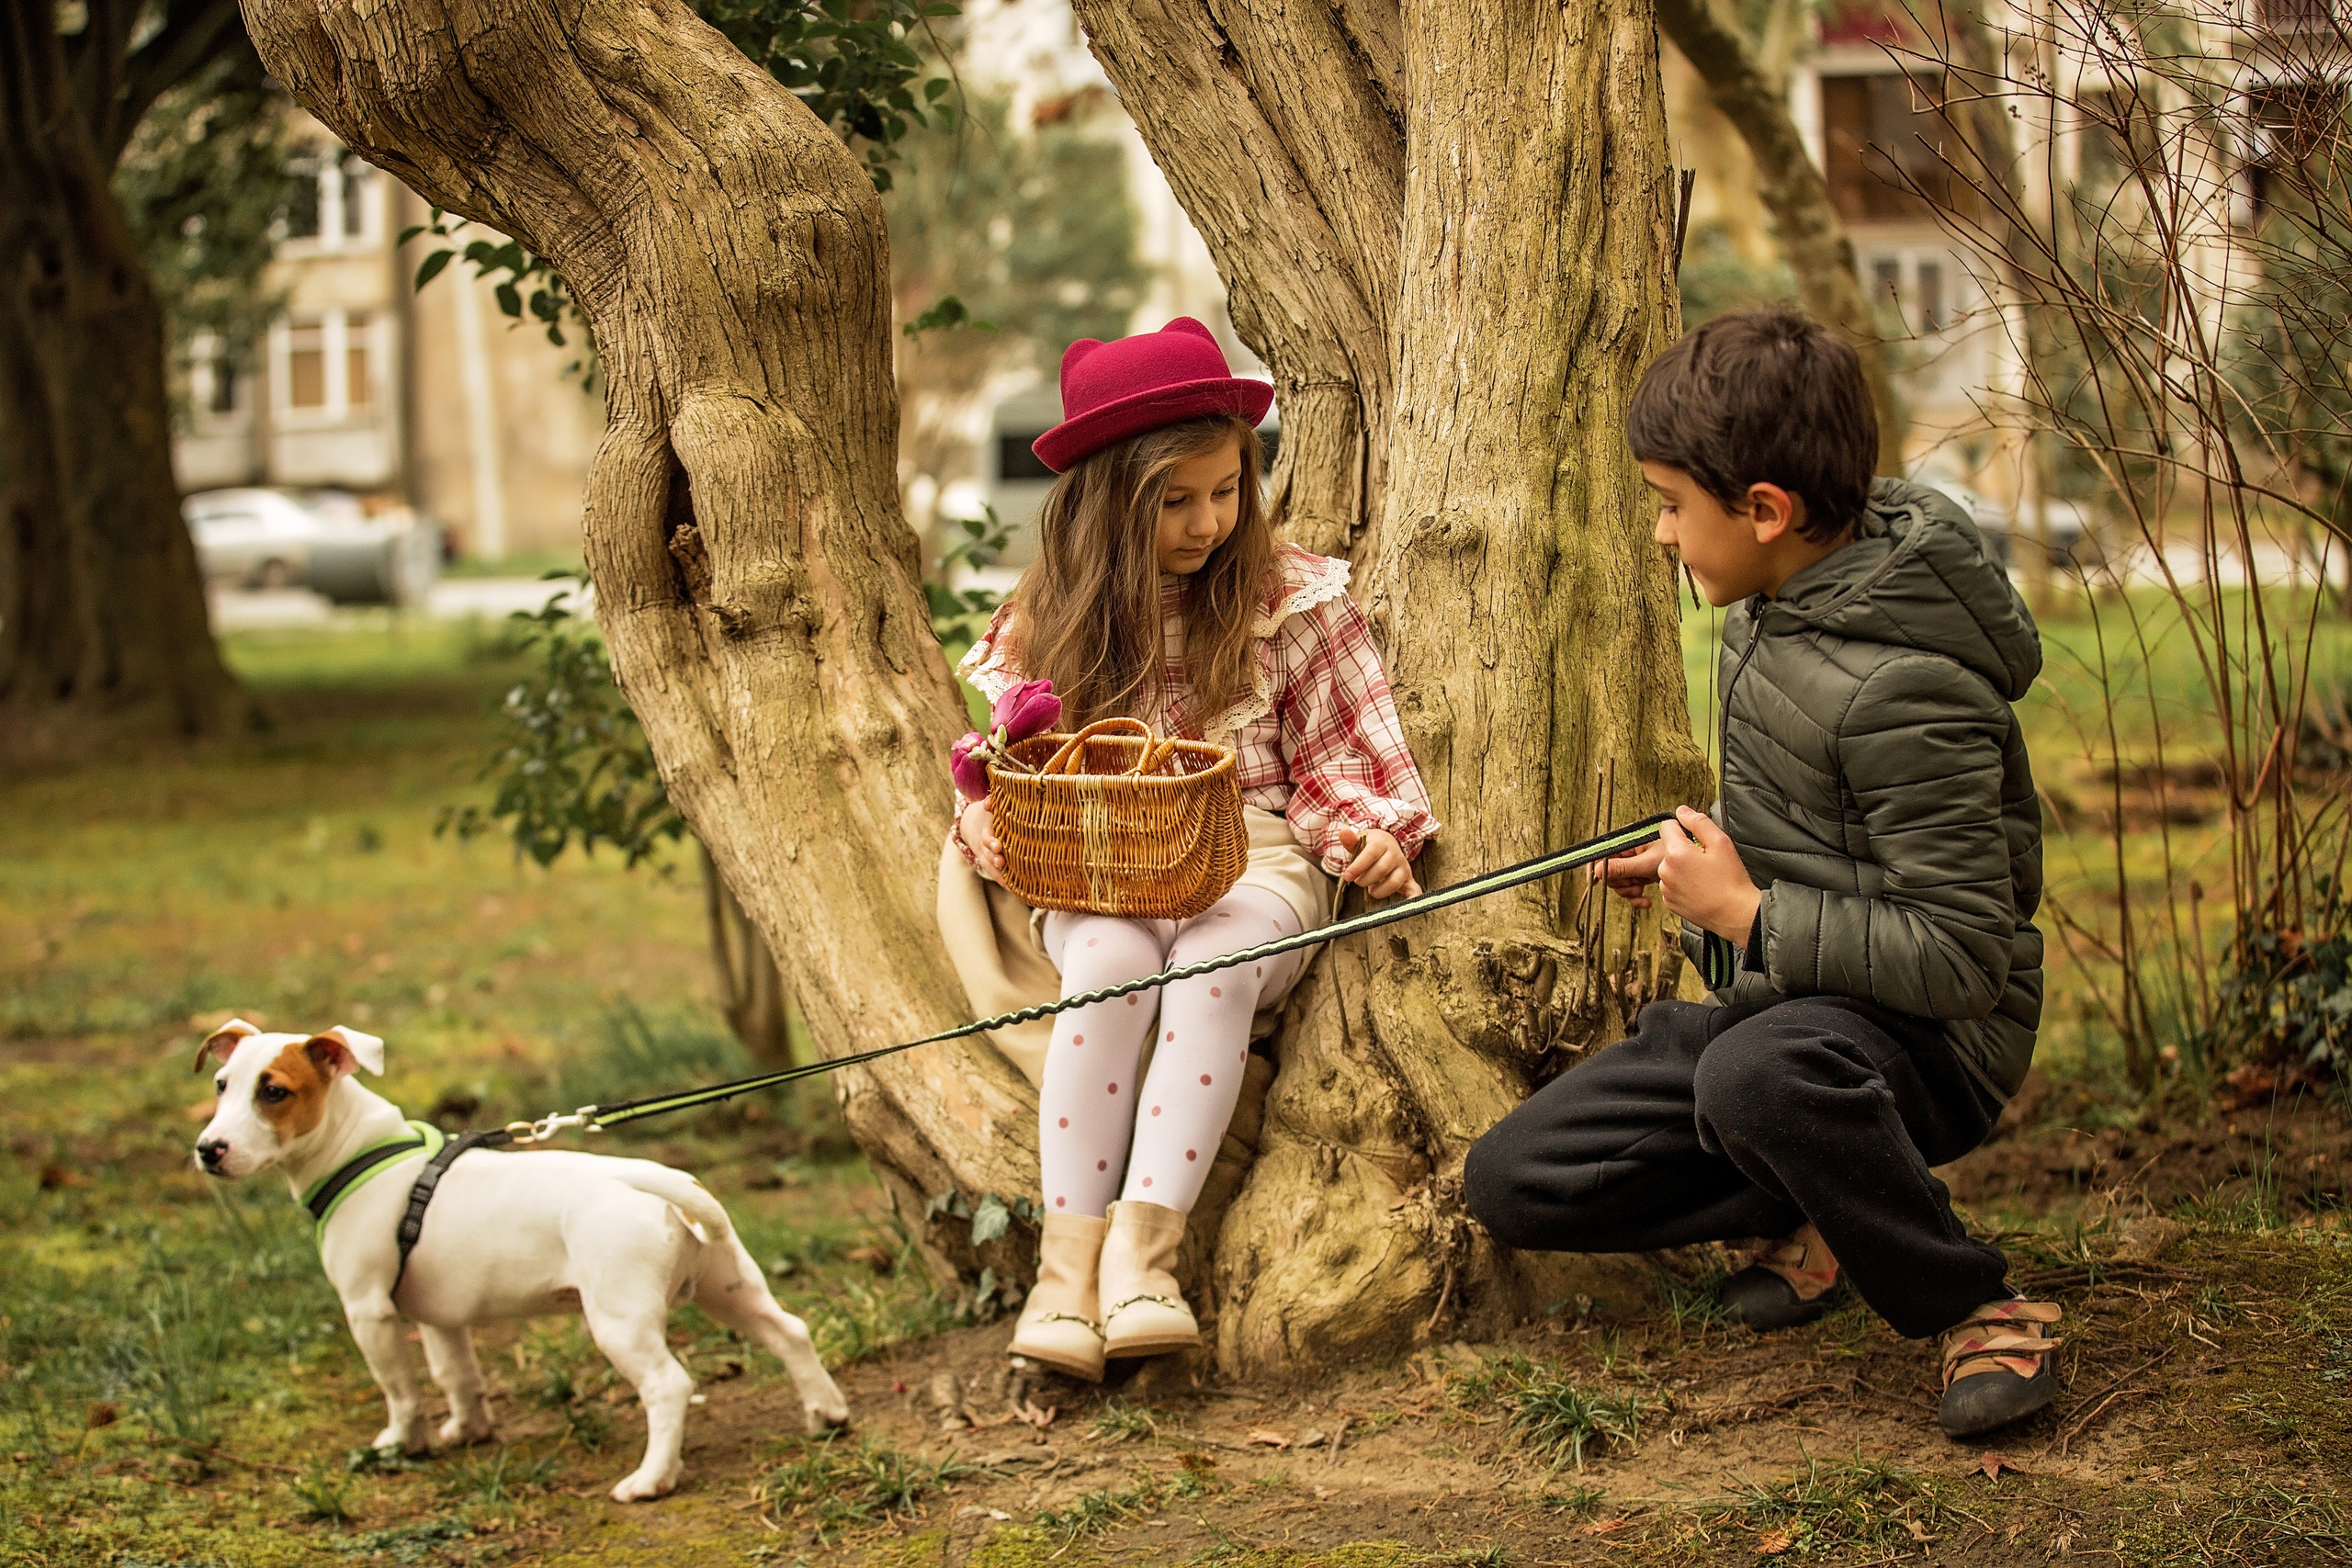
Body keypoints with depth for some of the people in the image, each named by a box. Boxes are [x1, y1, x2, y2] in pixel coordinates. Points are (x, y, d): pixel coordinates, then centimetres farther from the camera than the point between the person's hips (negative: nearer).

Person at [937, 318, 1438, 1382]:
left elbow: (1341, 762, 7)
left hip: (1252, 861, 0)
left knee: (1213, 966, -36)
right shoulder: (1043, 626, 8)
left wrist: (1371, 836, -14)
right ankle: (1067, 1261, -39)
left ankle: (1143, 1244, -43)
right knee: (1112, 964, -35)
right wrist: (984, 825, -8)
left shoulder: (1289, 598, 4)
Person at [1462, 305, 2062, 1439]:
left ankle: (1978, 1312, -18)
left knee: (1759, 1074, -44)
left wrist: (1746, 914, -22)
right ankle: (1829, 1208, 7)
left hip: (1924, 1041, -9)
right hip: (1773, 1003, 9)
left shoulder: (1903, 690, -25)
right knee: (1513, 1180, -2)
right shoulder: (1776, 602, 3)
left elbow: (1966, 960, -26)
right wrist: (1706, 859, 9)